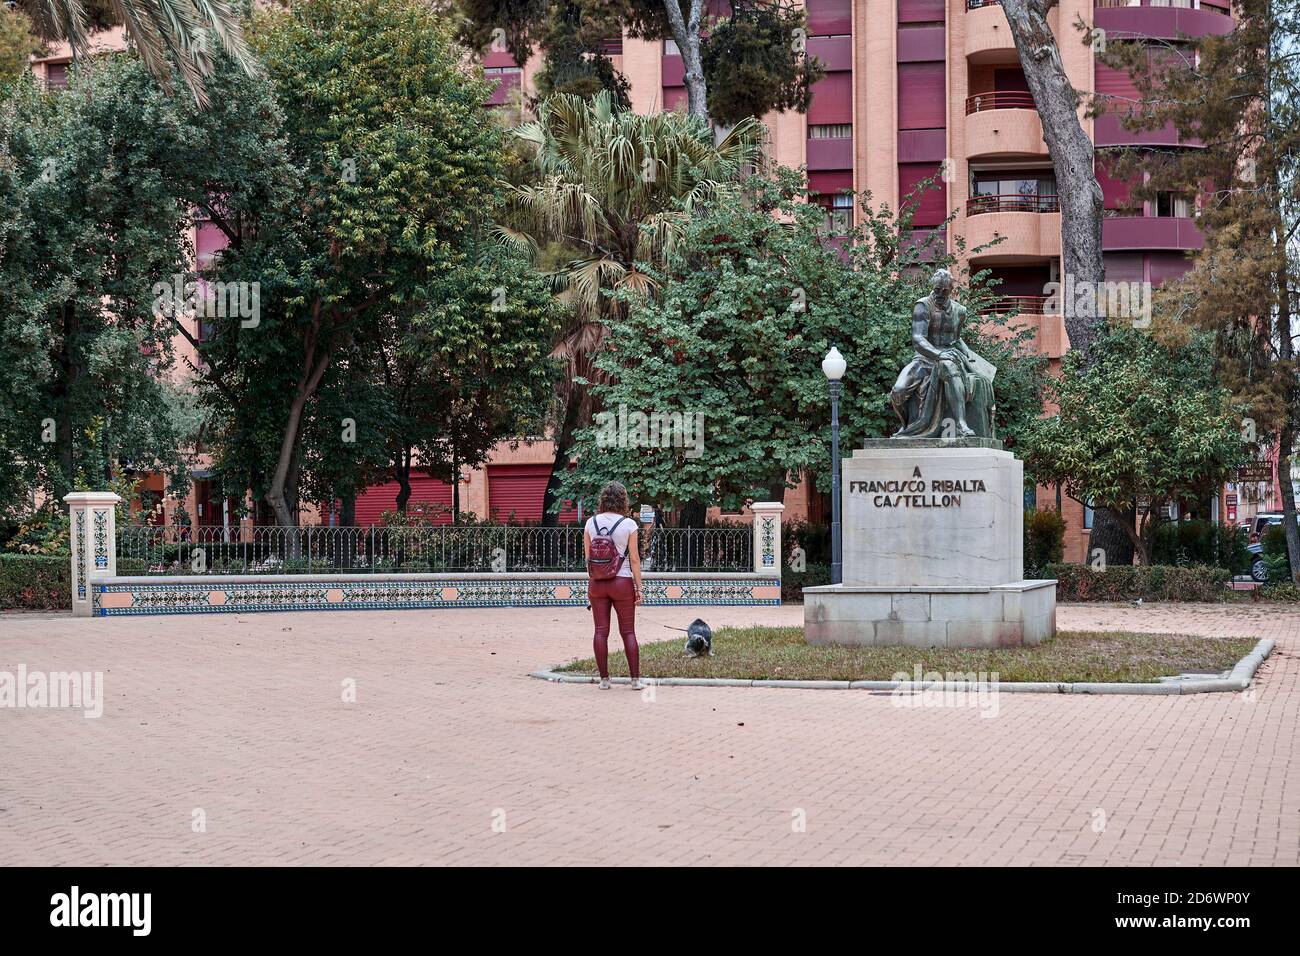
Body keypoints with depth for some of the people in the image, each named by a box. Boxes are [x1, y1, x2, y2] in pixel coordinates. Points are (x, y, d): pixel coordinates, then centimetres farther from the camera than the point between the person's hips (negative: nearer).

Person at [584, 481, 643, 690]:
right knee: (628, 632, 6)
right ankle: (635, 678, 6)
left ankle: (604, 679, 7)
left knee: (601, 631, 6)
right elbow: (634, 559, -7)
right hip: (622, 581, -2)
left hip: (597, 583, 2)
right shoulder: (628, 524, -8)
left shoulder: (591, 522, 1)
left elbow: (587, 556, 5)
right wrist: (639, 587, -1)